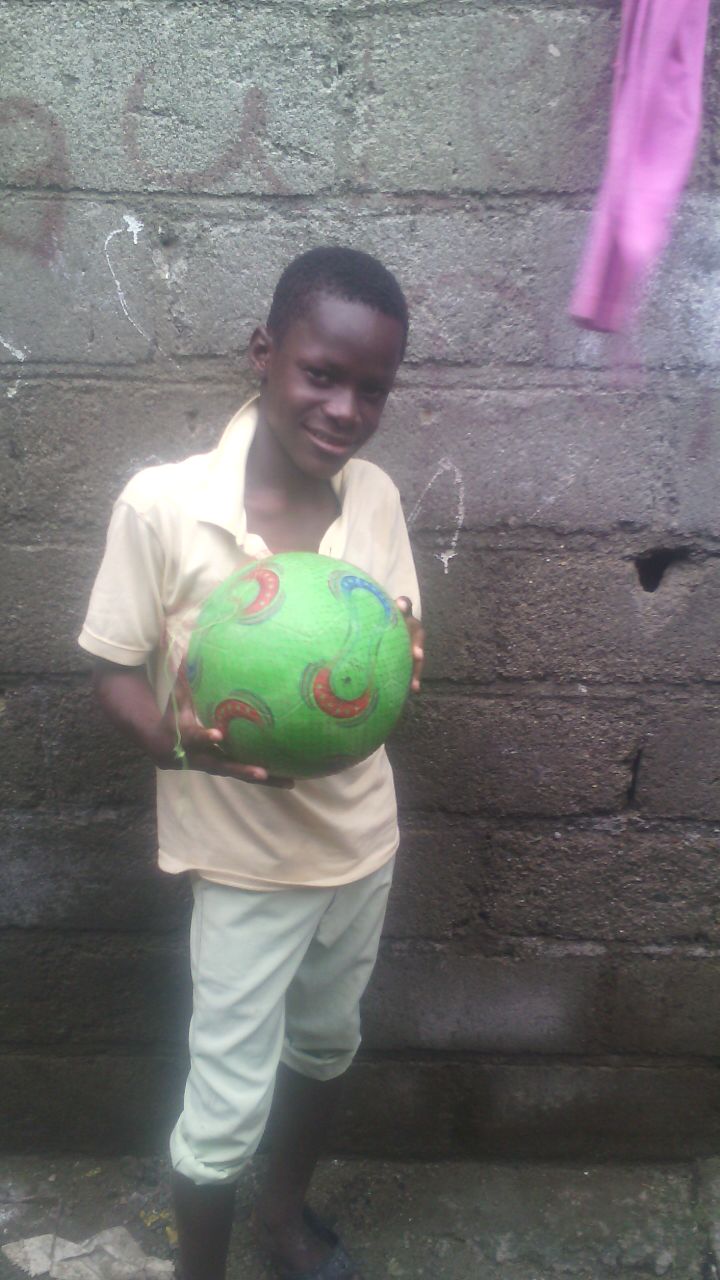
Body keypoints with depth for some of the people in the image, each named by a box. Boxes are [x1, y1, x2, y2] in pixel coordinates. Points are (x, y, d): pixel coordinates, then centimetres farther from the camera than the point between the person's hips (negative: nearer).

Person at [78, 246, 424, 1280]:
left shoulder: (378, 497, -8)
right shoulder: (161, 504, -21)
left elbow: (400, 648, 2)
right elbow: (114, 674, -11)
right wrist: (180, 741, -31)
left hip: (362, 835, 5)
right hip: (245, 856, -4)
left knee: (326, 1045, 25)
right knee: (225, 1110, 7)